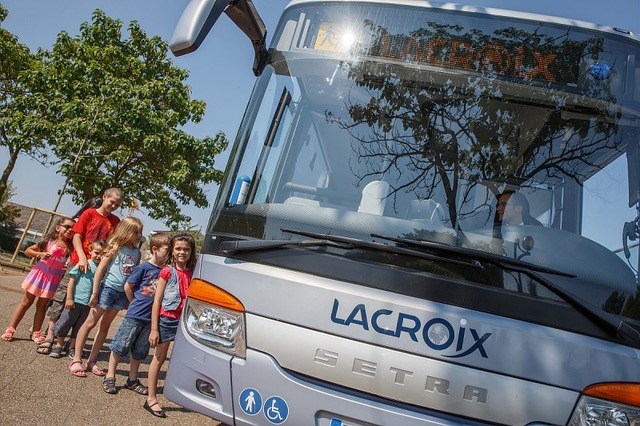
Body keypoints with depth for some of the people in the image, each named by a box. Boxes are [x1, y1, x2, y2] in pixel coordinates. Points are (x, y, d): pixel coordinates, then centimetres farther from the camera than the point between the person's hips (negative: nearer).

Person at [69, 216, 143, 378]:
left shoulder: (137, 252, 5)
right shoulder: (115, 247, -9)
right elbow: (100, 269, -10)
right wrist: (94, 293, -14)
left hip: (122, 293, 5)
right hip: (107, 288, -5)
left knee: (105, 325, 12)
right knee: (90, 322, 1)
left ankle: (92, 361, 20)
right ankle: (76, 360, 8)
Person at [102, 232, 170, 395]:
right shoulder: (144, 267, -10)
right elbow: (128, 286, -1)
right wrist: (136, 303, 3)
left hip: (151, 317, 5)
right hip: (134, 315, -5)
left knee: (140, 351, 15)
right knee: (121, 346, 4)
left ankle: (132, 380, 28)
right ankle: (110, 377, 19)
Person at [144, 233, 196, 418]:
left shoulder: (192, 274, 5)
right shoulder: (167, 272, -4)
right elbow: (157, 301, -4)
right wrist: (154, 328, -7)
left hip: (185, 320, 3)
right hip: (167, 318, -3)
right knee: (159, 358, 8)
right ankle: (151, 399, 18)